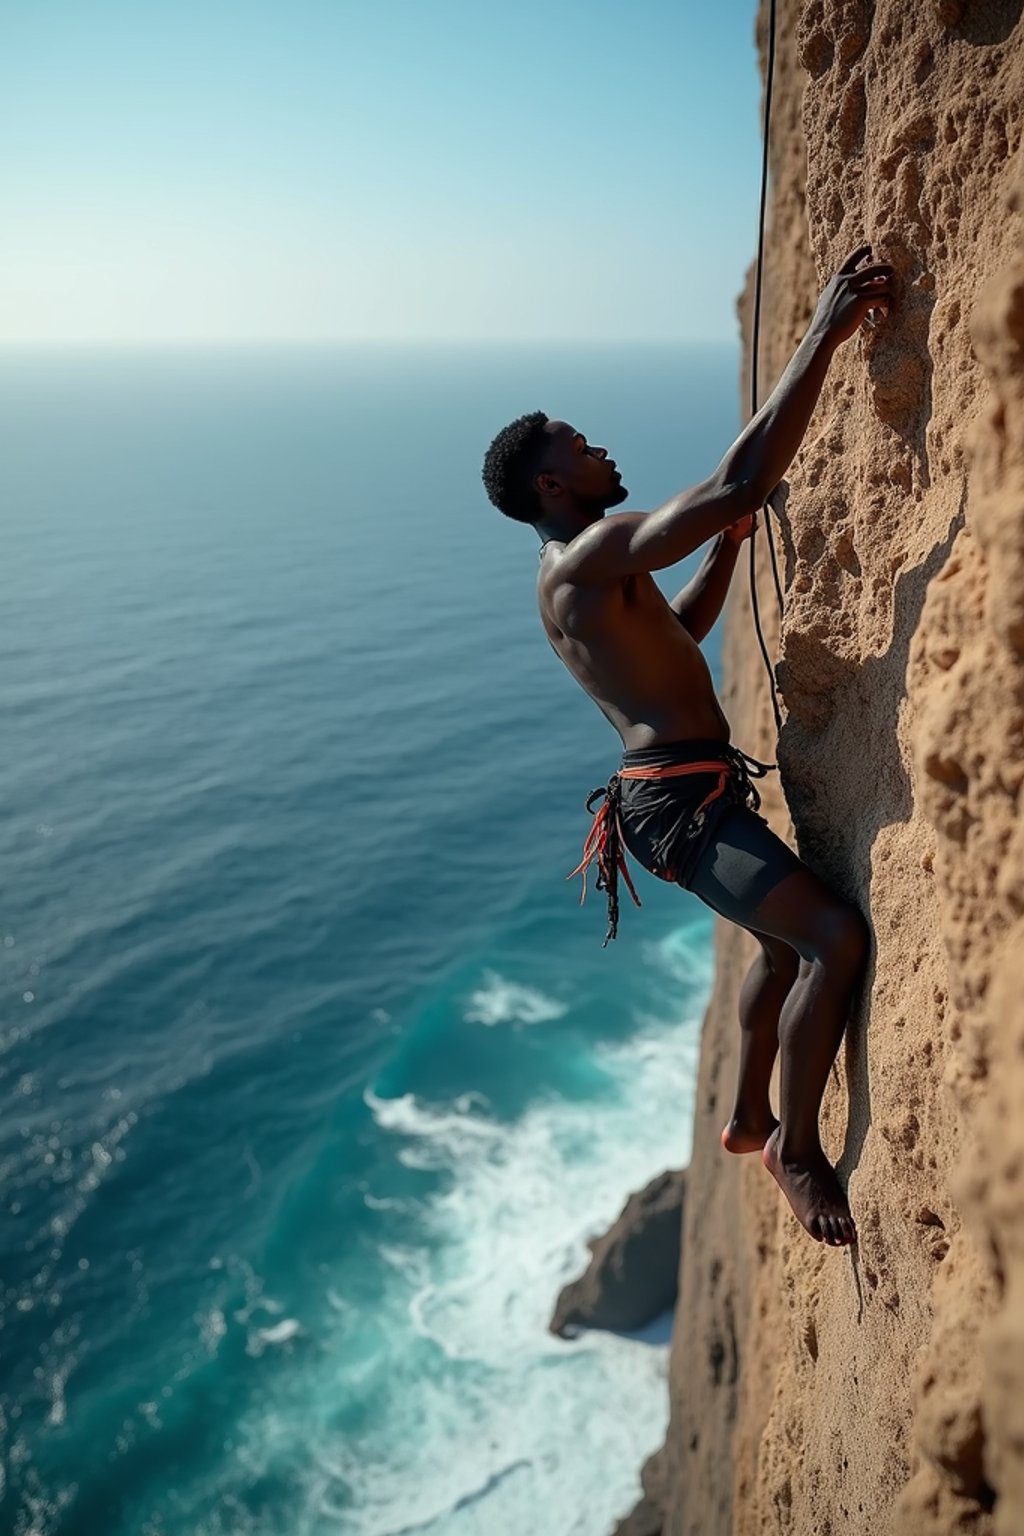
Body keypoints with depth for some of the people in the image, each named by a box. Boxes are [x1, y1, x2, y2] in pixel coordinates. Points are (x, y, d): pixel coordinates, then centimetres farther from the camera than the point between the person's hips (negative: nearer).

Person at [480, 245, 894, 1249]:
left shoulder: (572, 577, 17)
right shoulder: (599, 548, -15)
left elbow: (678, 630, 32)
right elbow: (741, 481, -27)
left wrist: (728, 548, 20)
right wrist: (824, 335, -22)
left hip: (682, 794, 11)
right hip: (679, 802, -11)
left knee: (788, 941, 24)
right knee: (836, 937, -21)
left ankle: (748, 1119, 40)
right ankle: (795, 1150, -4)